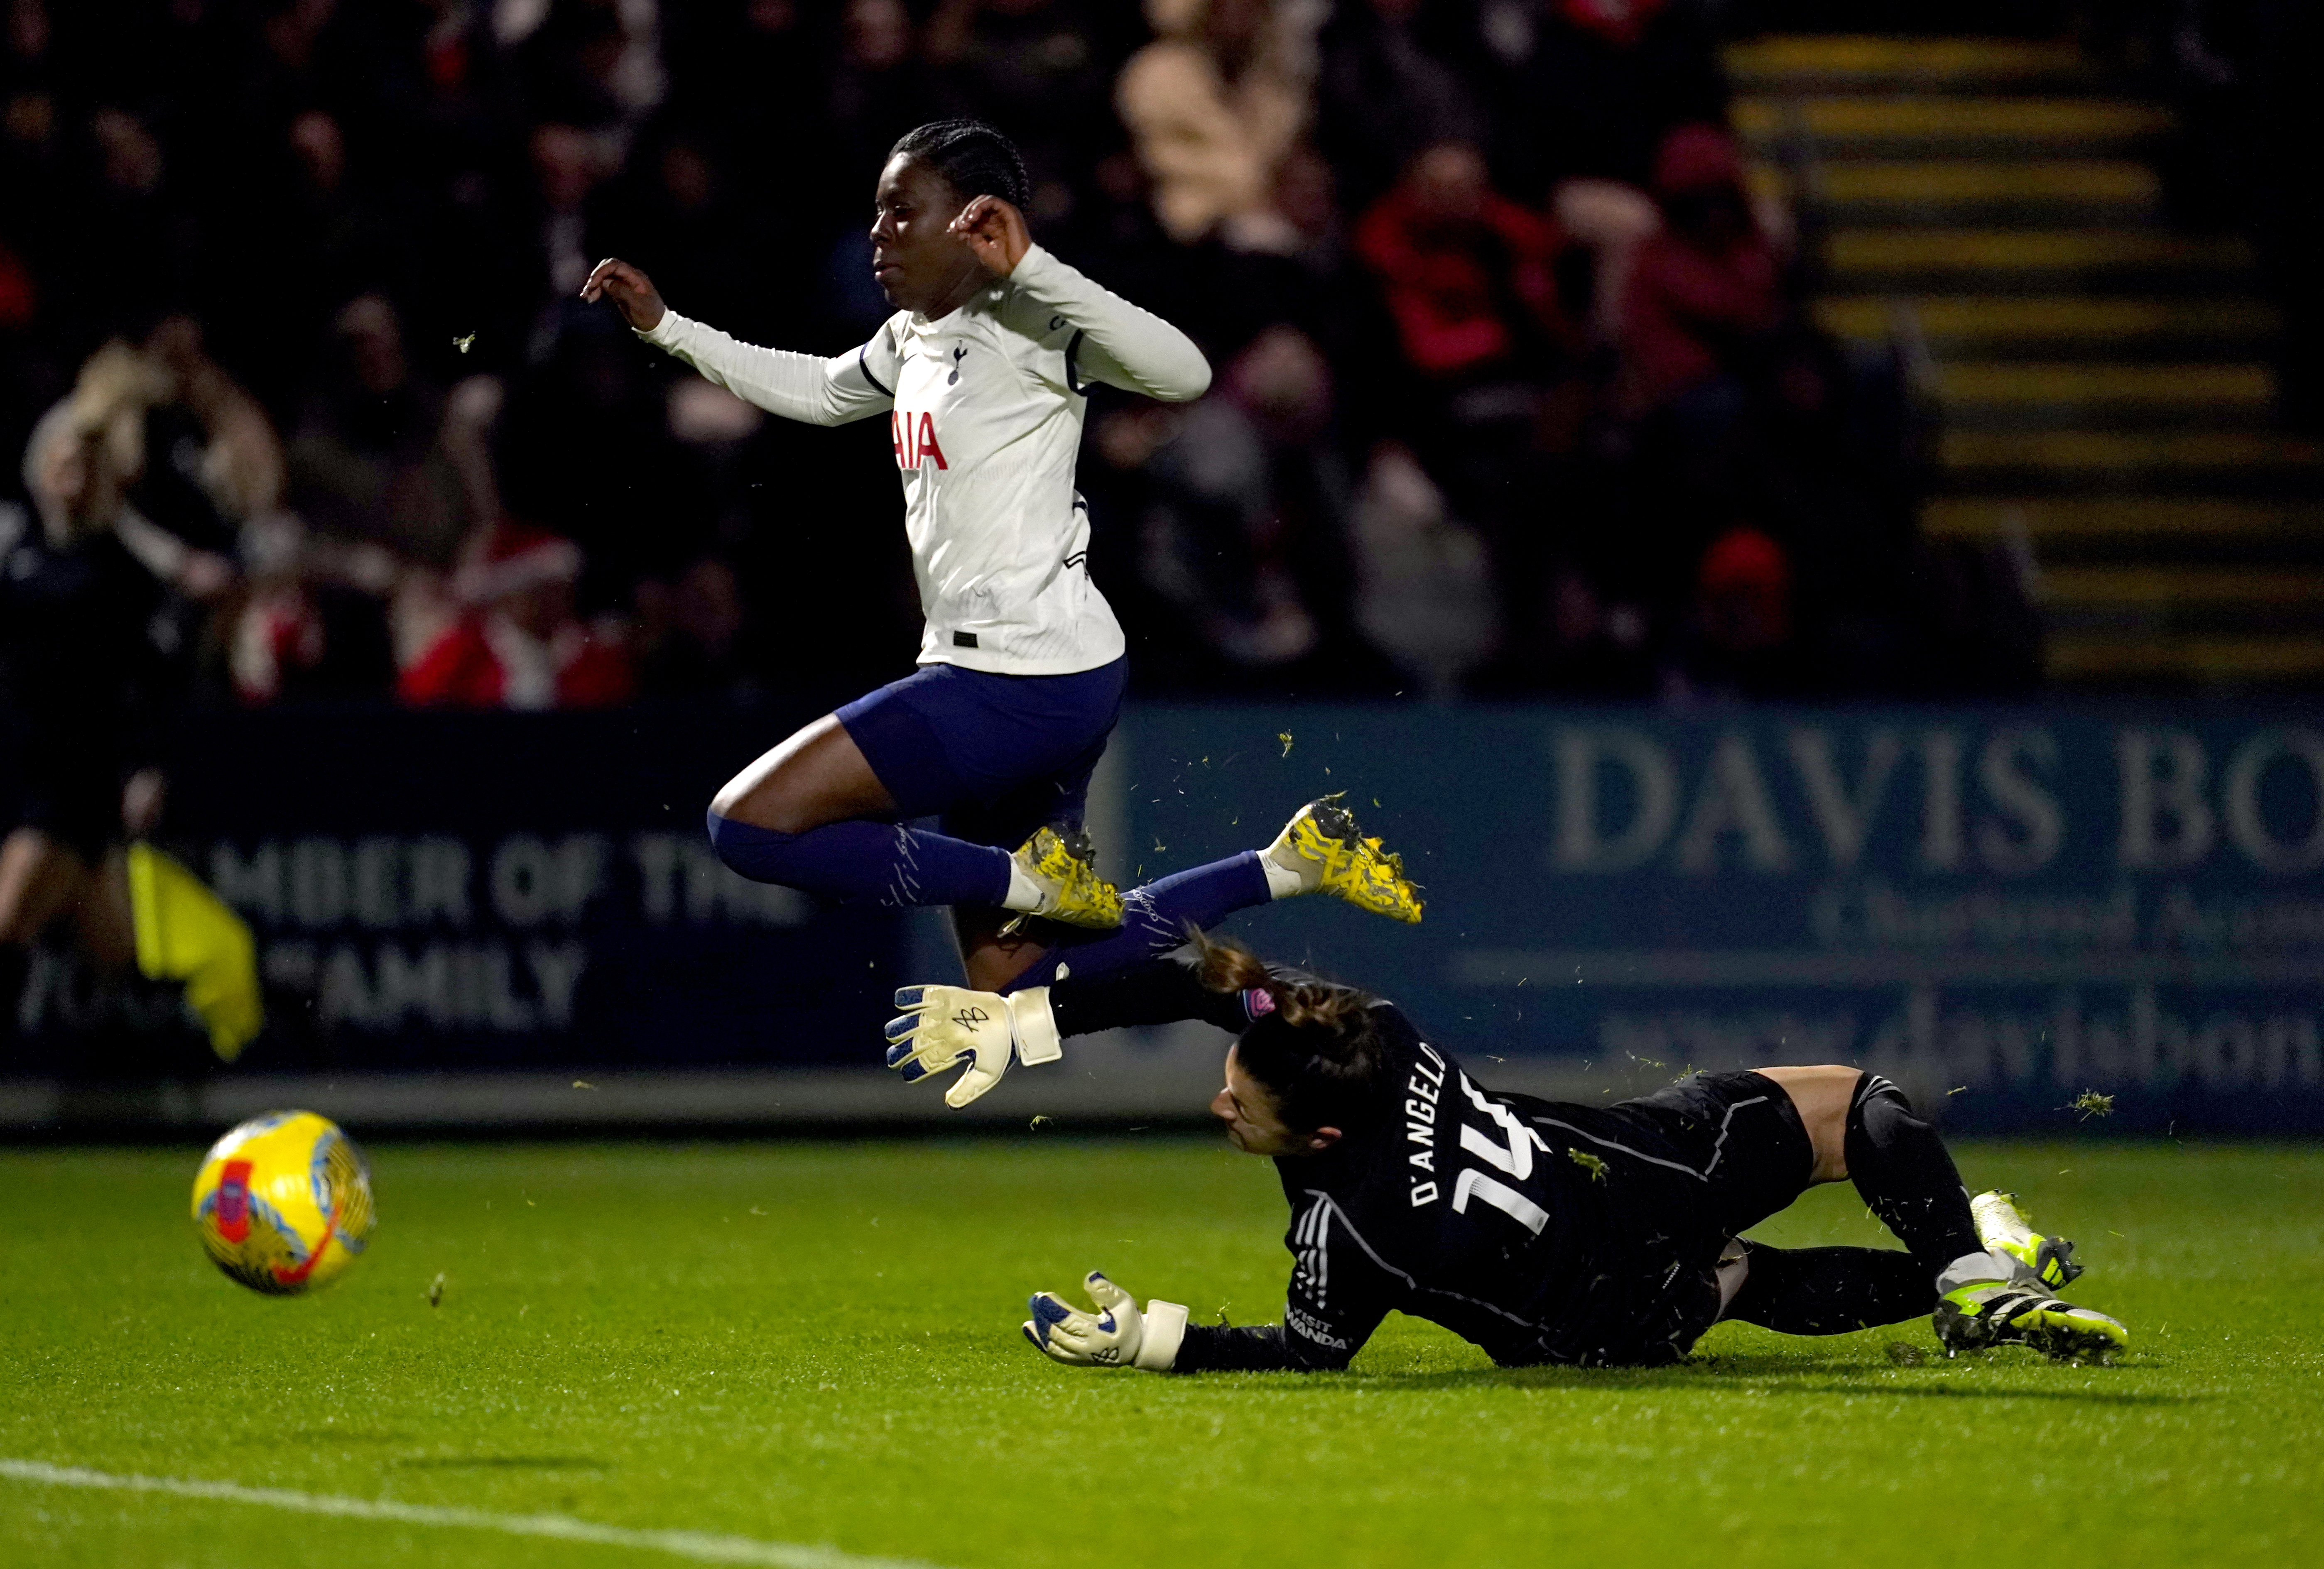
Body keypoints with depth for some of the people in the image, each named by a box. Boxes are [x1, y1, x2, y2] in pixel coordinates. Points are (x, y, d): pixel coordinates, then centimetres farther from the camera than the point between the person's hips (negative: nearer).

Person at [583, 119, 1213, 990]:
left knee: (751, 822, -12)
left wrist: (1030, 266, -34)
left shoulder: (1021, 322, -13)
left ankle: (1030, 883, -8)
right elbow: (820, 391, 37)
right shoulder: (914, 335, 15)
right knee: (1012, 993, 9)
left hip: (1024, 681, -9)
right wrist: (664, 327, 34)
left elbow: (1182, 372, -29)